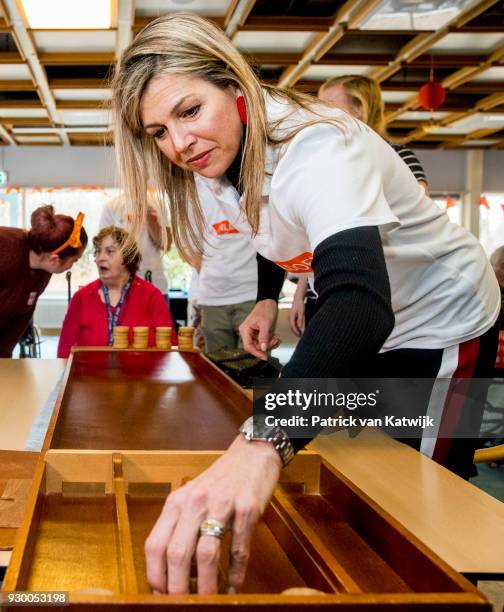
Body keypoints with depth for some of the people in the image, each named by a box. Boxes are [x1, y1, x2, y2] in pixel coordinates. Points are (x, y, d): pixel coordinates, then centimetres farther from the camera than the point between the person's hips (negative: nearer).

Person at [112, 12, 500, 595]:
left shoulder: (316, 149, -38)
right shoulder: (228, 153, -11)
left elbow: (361, 304, -56)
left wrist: (262, 443, -70)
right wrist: (266, 298, -6)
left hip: (441, 321, -8)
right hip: (367, 325, 8)